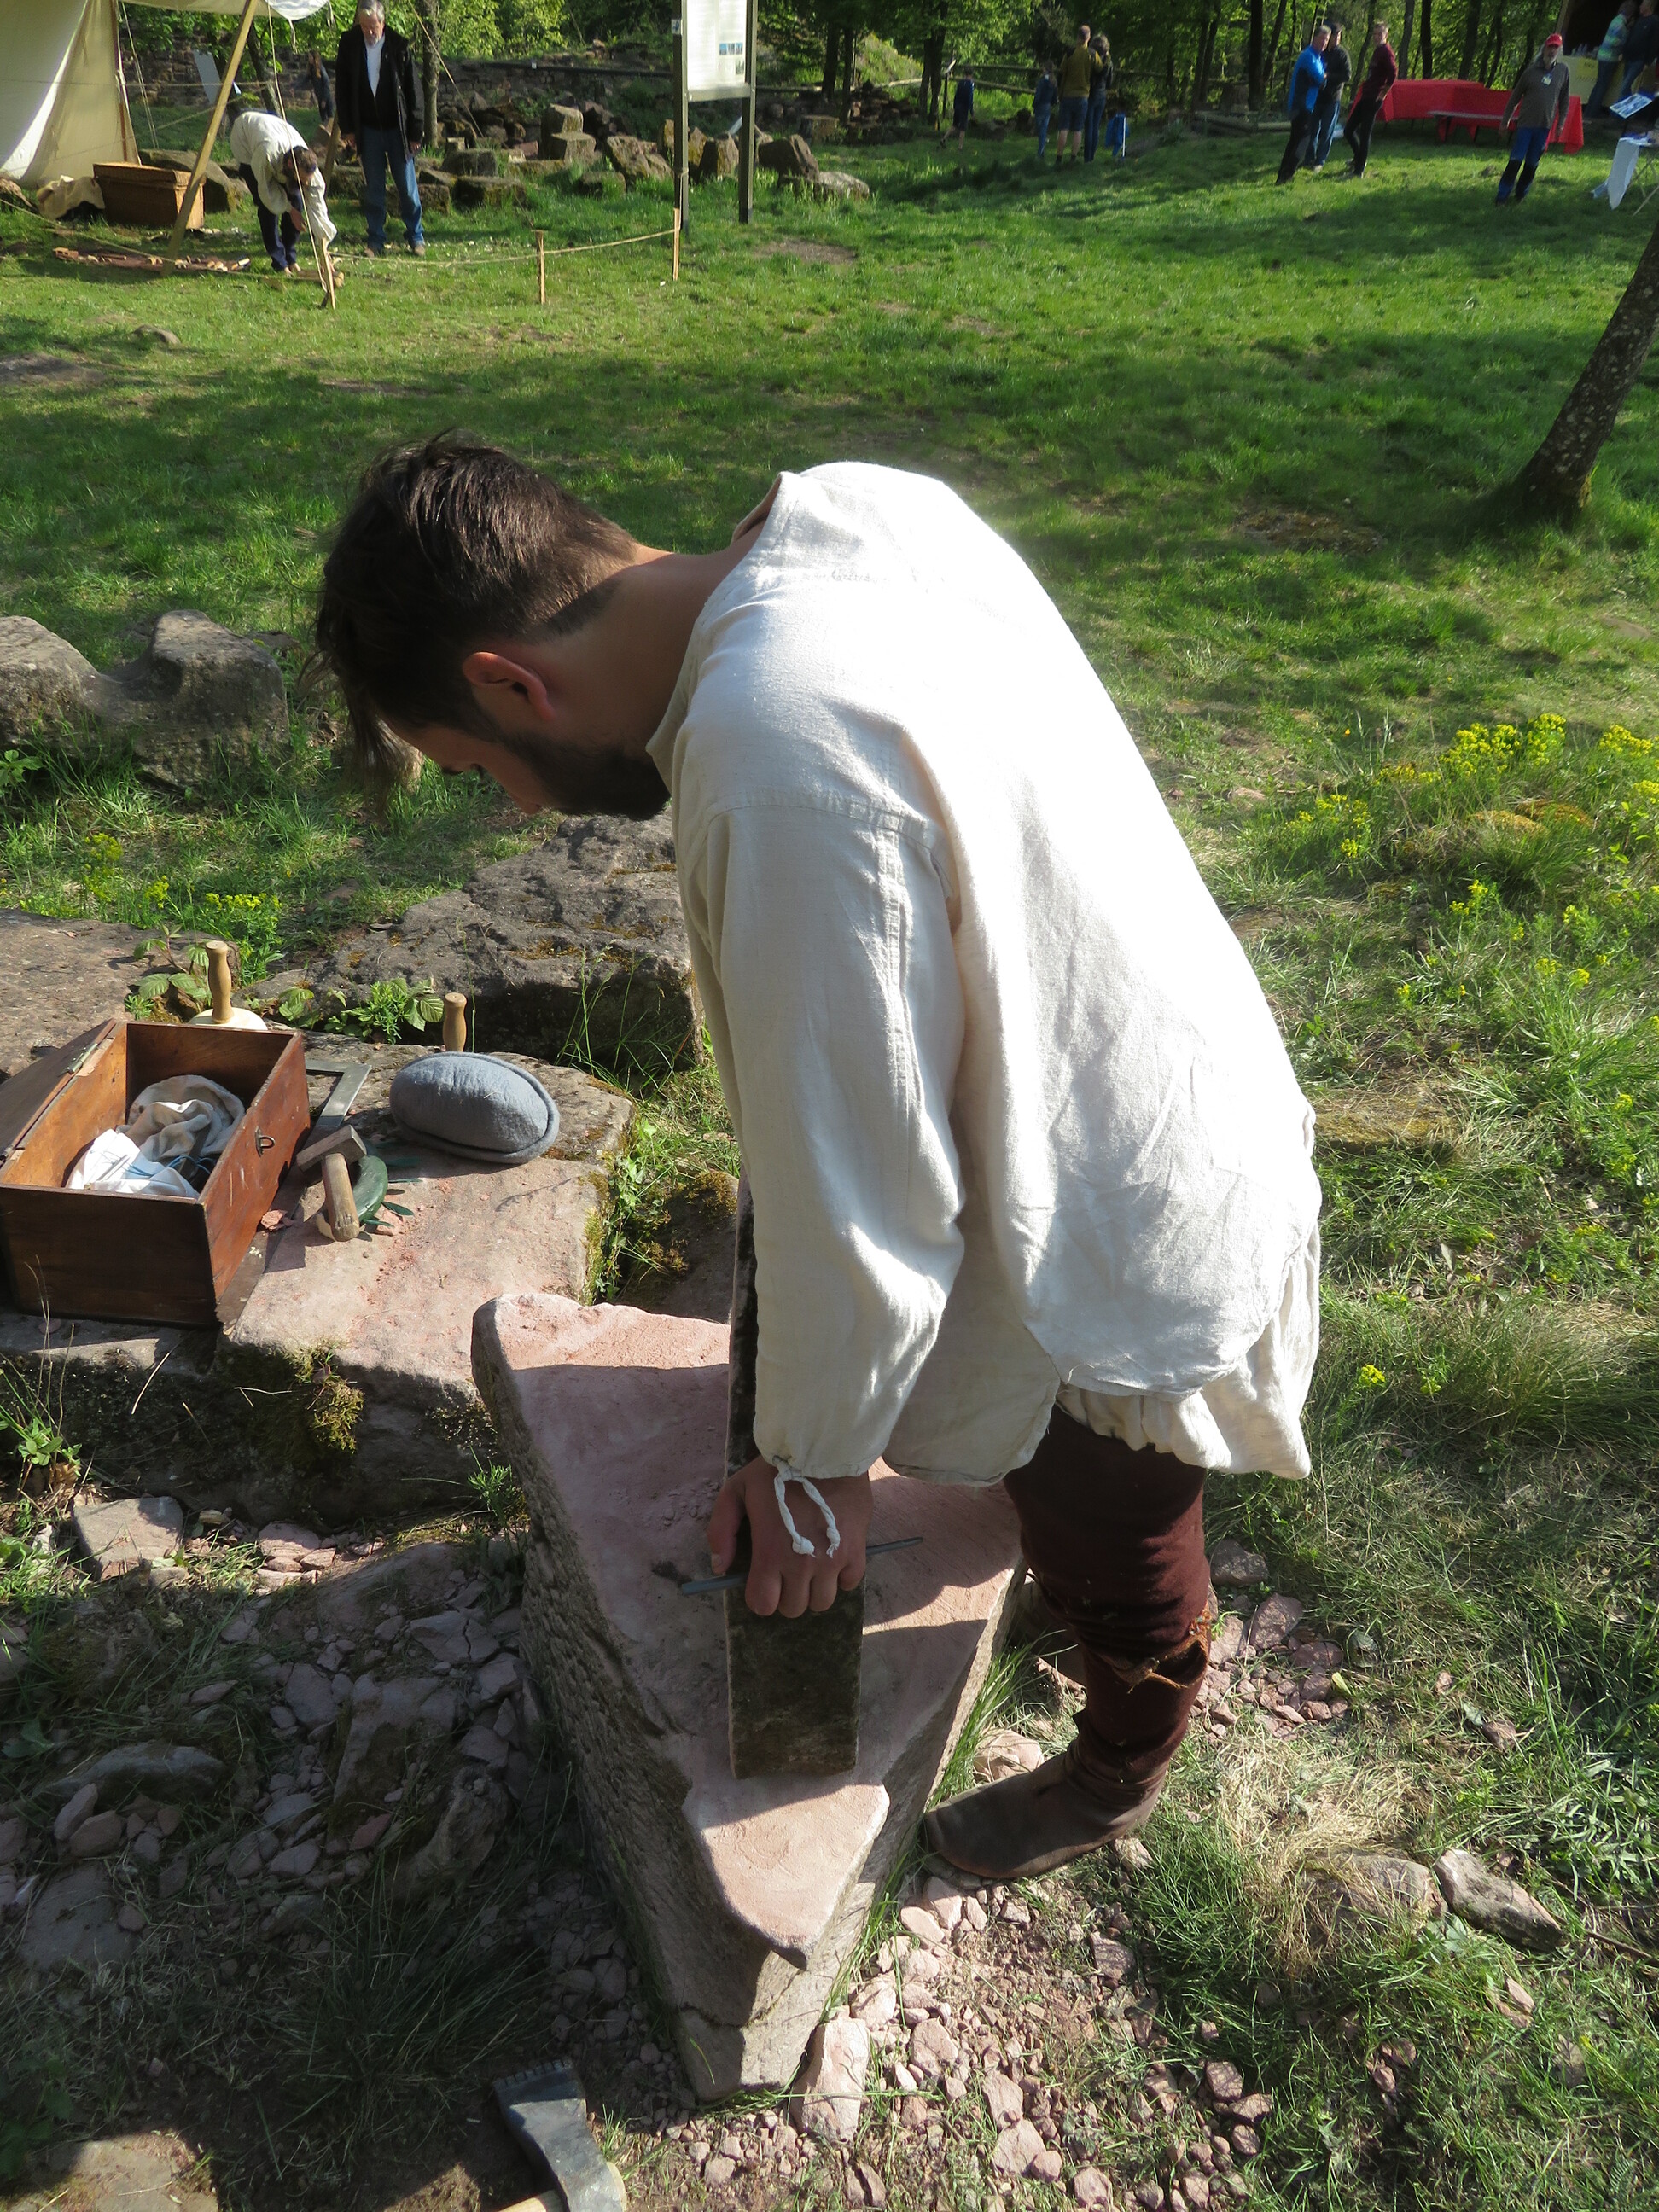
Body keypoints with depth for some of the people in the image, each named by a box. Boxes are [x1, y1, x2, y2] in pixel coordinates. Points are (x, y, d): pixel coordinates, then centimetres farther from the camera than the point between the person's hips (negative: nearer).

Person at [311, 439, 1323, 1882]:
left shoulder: (781, 771, -37)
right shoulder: (855, 508, -9)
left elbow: (858, 1192, -28)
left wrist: (815, 1461, -11)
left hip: (1123, 1251, -7)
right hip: (1177, 1094, 7)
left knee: (1116, 1562, 24)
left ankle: (1113, 1783, 54)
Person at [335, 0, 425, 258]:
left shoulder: (399, 46, -7)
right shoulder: (349, 45, -2)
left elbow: (413, 90, -3)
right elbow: (342, 89, 4)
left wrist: (415, 130, -5)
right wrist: (347, 128, -1)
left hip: (397, 127, -2)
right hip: (367, 128, 2)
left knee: (407, 186, 4)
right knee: (373, 188, 4)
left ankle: (416, 237, 18)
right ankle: (376, 241, 11)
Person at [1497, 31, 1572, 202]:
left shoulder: (1562, 70, 4)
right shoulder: (1531, 70, -1)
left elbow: (1564, 99, 11)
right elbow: (1515, 96, 6)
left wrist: (1561, 122, 9)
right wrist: (1505, 120, 6)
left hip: (1545, 125, 2)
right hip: (1526, 122, -2)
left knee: (1532, 165, 7)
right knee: (1516, 161, -8)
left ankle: (1520, 195, 20)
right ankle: (1502, 197, -4)